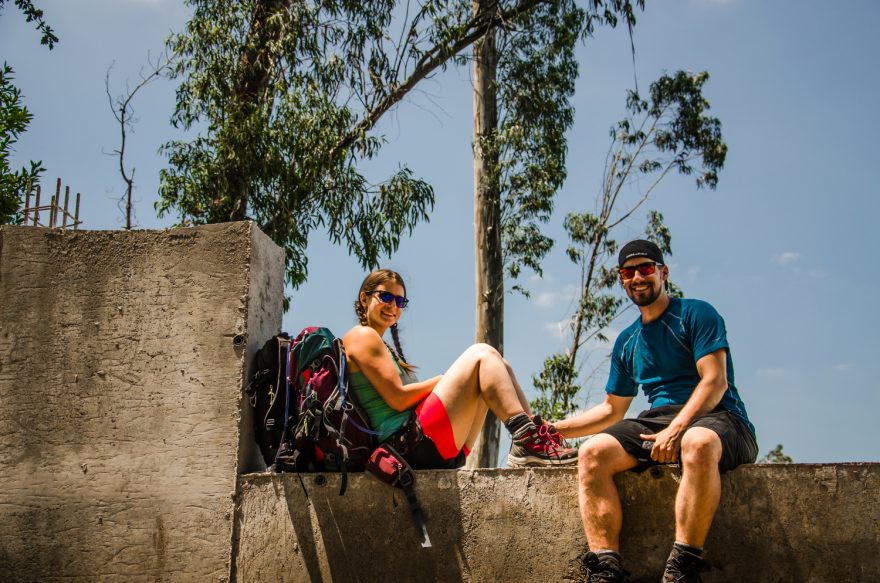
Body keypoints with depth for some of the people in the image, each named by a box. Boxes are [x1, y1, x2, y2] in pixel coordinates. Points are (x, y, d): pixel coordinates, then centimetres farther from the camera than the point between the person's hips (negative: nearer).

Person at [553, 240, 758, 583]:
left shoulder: (695, 314, 3)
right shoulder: (627, 342, 22)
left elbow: (715, 382, -9)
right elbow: (612, 410, 27)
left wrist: (676, 430, -22)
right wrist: (553, 429, 17)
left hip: (715, 418, -5)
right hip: (658, 420, 5)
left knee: (698, 443, -41)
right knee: (592, 452, -21)